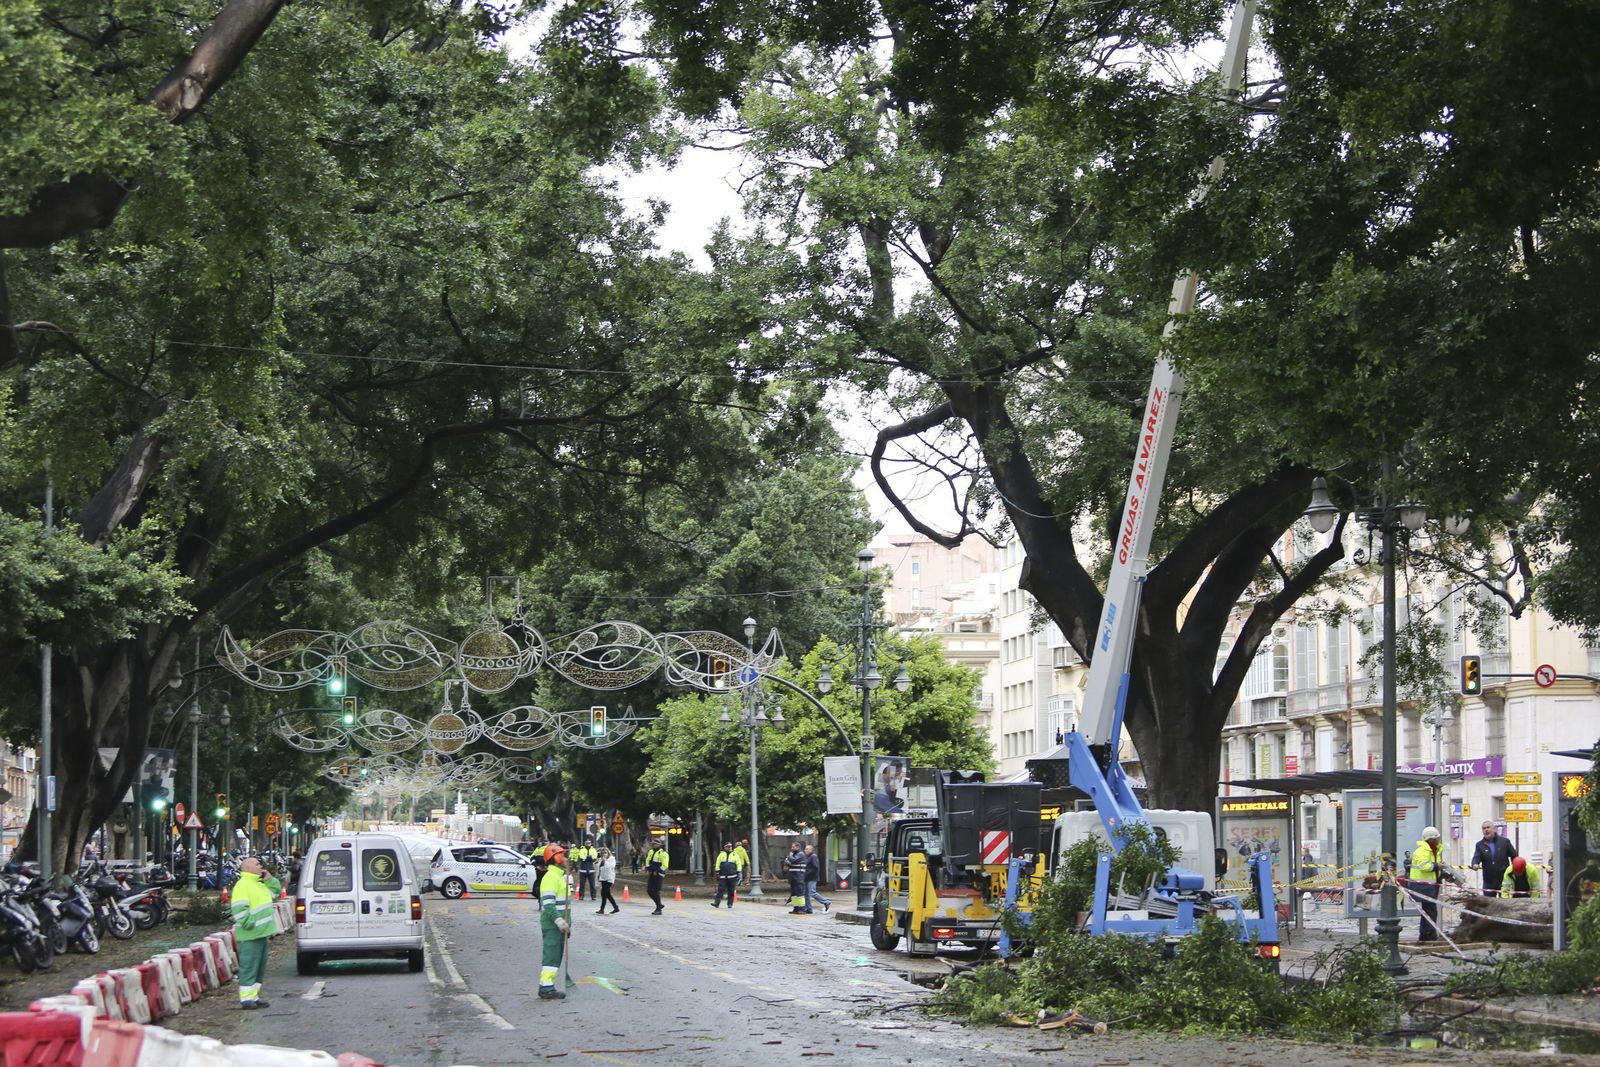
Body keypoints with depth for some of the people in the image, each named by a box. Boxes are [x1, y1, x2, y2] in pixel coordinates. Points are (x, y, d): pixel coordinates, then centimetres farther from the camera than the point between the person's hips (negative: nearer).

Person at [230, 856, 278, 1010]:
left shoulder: (259, 884, 16)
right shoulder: (242, 885, -15)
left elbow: (275, 892, 29)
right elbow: (239, 909, -23)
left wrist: (269, 879, 14)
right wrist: (249, 924, -24)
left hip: (261, 934, 10)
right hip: (250, 936, -10)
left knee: (260, 968, 15)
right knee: (249, 968, -8)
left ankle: (253, 996, 23)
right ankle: (246, 1000, -5)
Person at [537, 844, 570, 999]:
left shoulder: (560, 876, 20)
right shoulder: (550, 877, -15)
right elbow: (548, 903, -22)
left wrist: (567, 924, 25)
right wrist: (559, 921, -26)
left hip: (559, 925, 10)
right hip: (552, 924, -10)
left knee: (555, 956, 12)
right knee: (552, 955, -10)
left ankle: (546, 987, 17)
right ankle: (546, 988, -10)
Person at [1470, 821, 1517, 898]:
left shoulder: (1504, 842, 3)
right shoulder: (1480, 845, 5)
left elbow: (1514, 857, 8)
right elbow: (1476, 857, -10)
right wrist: (1475, 864, -32)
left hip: (1504, 880, -1)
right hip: (1489, 882, 1)